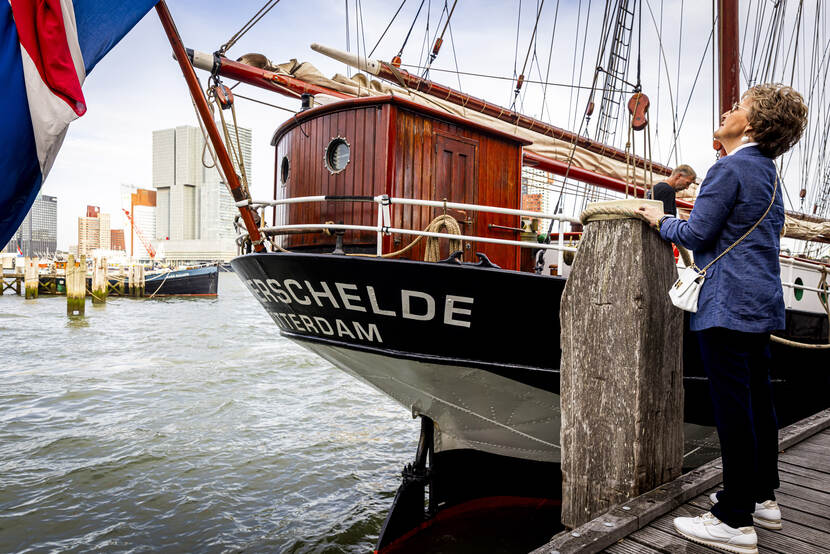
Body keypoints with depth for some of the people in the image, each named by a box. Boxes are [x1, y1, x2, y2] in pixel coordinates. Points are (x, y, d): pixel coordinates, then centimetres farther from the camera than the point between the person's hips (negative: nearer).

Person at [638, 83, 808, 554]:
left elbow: (696, 234, -13)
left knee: (733, 409, -6)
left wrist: (662, 221, 4)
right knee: (757, 401, 16)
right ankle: (762, 497, 30)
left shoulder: (729, 169, -12)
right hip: (762, 304, 10)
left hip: (728, 305, -10)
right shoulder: (769, 174, 18)